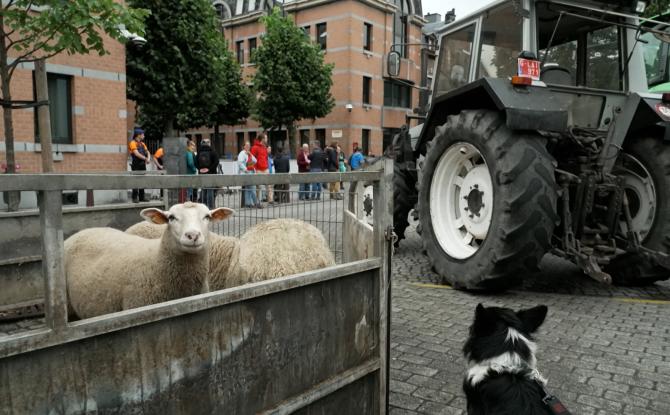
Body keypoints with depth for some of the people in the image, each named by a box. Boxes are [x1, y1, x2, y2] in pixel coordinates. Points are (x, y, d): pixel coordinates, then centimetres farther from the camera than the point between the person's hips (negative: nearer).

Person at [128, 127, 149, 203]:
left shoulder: (142, 144, 16)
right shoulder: (133, 143, -7)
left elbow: (147, 152, 11)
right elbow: (136, 154, -18)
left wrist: (148, 158, -9)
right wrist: (145, 158, -19)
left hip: (143, 165, 7)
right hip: (136, 166, -7)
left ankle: (141, 197, 13)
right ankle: (135, 198, -4)